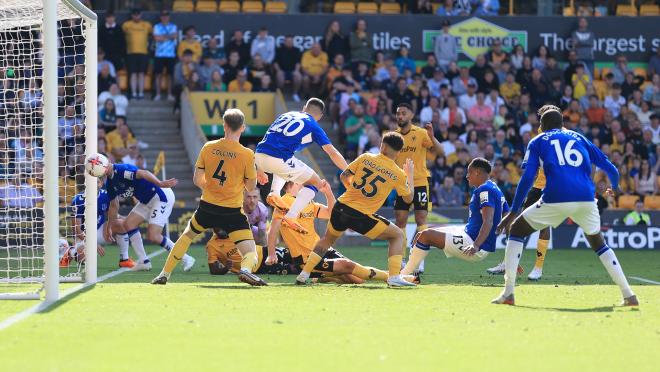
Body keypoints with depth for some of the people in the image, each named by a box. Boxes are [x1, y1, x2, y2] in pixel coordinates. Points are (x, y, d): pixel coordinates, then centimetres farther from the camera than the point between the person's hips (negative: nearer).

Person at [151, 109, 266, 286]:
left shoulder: (208, 147, -2)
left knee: (186, 236, 30)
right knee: (251, 253, -2)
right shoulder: (247, 154, -10)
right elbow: (251, 187, -1)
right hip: (233, 212, -3)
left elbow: (197, 180, 4)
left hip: (208, 207, 3)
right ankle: (246, 269, -37)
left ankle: (164, 274, 31)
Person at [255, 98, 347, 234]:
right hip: (279, 160, -6)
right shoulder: (313, 126, 11)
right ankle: (290, 217, -4)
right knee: (316, 183, 12)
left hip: (259, 156, 6)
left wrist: (261, 168, 35)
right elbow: (333, 153, 6)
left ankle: (274, 193, 13)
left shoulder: (286, 115, 26)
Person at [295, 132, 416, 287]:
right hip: (361, 217, -3)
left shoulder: (365, 158, 3)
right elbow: (408, 198, 13)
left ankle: (304, 274, 23)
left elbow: (344, 176, 10)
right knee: (397, 235, 14)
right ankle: (394, 277, -2)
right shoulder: (398, 174, -2)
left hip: (341, 207, 3)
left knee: (327, 239, 31)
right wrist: (410, 174, 26)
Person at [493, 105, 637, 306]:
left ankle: (508, 293, 4)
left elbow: (527, 178, 5)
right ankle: (628, 295, 16)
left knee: (516, 229, 16)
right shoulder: (579, 138, 25)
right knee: (598, 243, 27)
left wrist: (513, 212, 6)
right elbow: (610, 169, 22)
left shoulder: (537, 142, 18)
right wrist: (614, 186, 44)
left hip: (556, 199, -3)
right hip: (586, 199, 3)